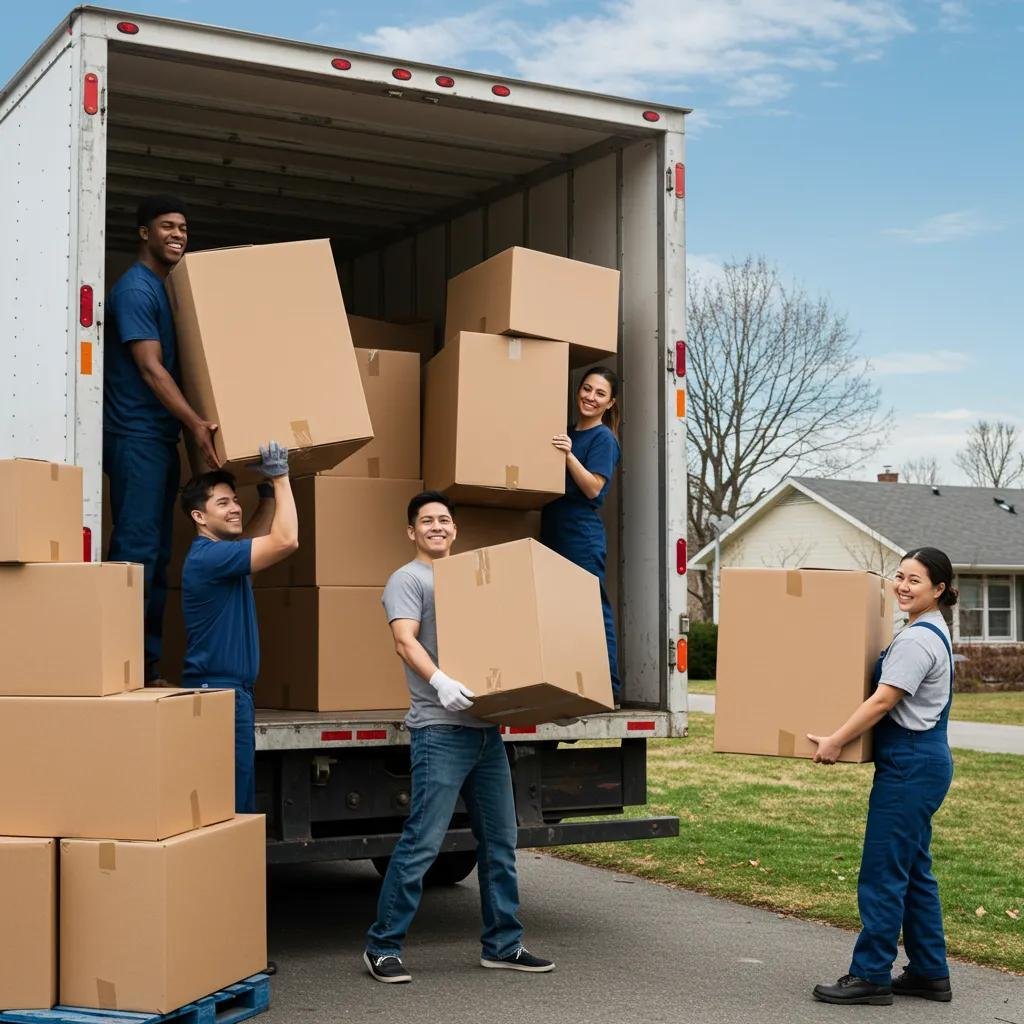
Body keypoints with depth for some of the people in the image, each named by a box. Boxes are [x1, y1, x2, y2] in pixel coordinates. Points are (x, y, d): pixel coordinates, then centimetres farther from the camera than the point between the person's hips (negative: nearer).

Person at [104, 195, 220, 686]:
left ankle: (148, 664, 12)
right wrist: (195, 422, -26)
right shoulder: (134, 290, -10)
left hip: (162, 438, 9)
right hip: (136, 437, -9)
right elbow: (150, 368, -18)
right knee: (136, 549, -12)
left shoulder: (170, 289, 18)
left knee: (156, 553, 8)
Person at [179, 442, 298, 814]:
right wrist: (280, 477, -13)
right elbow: (285, 540, -22)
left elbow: (255, 536, 31)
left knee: (240, 805, 12)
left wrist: (270, 487, 18)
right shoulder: (208, 556, -17)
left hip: (232, 692, 10)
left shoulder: (221, 552, 13)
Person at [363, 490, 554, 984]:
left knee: (499, 842, 11)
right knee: (422, 842, -9)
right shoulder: (408, 580, -1)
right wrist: (440, 681, -33)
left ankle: (502, 944, 21)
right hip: (441, 728, -8)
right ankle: (382, 947, 2)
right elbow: (405, 641, -16)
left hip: (487, 726, 8)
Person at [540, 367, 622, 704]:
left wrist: (569, 455, -23)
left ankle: (609, 690, -8)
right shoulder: (567, 434, 19)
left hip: (582, 532, -8)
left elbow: (593, 488, -13)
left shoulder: (603, 438, -2)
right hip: (554, 530, 8)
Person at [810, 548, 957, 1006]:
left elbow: (882, 701, -20)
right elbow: (888, 699, 26)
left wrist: (836, 741, -15)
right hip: (920, 760, 11)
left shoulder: (917, 640, -17)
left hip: (910, 764, -11)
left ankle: (870, 975, 1)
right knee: (913, 870, 14)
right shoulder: (931, 633, 16)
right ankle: (929, 973, 20)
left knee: (883, 871, -5)